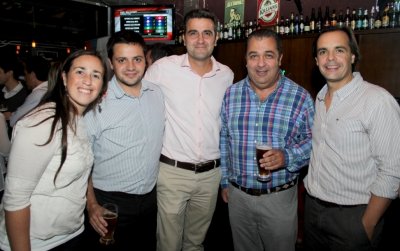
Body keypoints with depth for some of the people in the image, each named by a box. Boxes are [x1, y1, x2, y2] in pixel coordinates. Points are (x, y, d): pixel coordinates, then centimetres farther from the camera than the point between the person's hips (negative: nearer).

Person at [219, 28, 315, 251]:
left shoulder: (301, 97, -9)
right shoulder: (230, 95, -1)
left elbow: (312, 139, -3)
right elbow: (223, 139, 6)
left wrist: (287, 157, -22)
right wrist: (225, 180, 9)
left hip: (280, 197, -2)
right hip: (237, 194, 3)